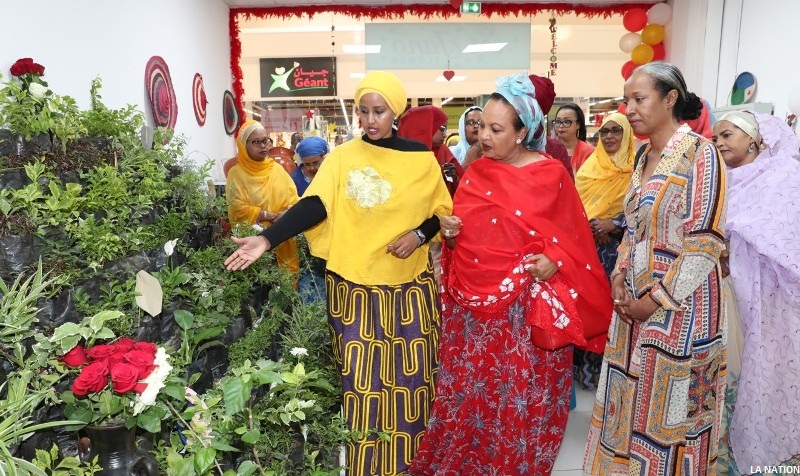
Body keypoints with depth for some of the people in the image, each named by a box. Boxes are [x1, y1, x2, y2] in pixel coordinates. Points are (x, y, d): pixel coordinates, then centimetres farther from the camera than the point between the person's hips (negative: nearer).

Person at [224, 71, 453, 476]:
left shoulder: (420, 157, 1)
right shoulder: (342, 157, -2)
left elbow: (442, 210, 8)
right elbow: (314, 205, -13)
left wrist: (419, 235, -11)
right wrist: (268, 239, -26)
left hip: (410, 285, 1)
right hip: (354, 285, -1)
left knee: (410, 374, 10)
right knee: (360, 379, 6)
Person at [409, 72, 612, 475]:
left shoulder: (550, 174, -6)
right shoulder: (475, 171, 7)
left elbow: (571, 237, -2)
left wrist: (553, 261, -20)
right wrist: (449, 230, -5)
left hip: (526, 304, -4)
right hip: (472, 300, 4)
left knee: (520, 392, 6)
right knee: (469, 387, 12)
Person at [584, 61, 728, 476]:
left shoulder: (699, 153, -12)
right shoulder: (645, 156, 10)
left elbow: (707, 239, -17)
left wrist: (658, 299, -16)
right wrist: (619, 276, 0)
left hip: (679, 304, -7)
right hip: (635, 300, 7)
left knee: (670, 405, 5)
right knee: (634, 399, 16)